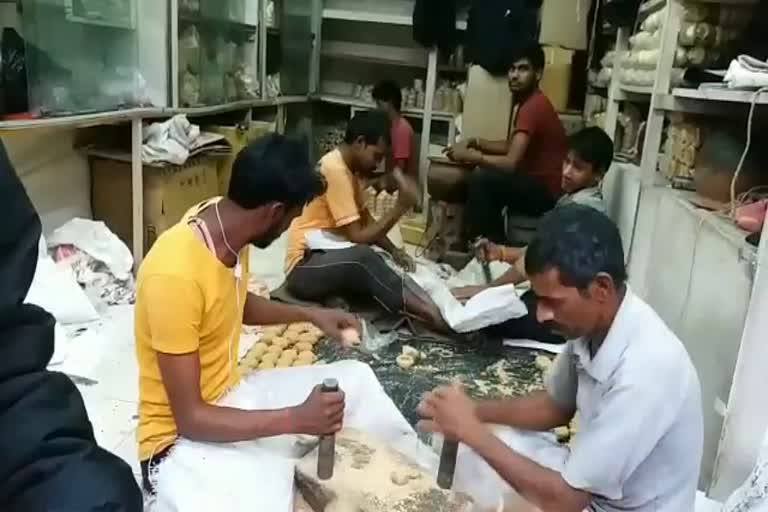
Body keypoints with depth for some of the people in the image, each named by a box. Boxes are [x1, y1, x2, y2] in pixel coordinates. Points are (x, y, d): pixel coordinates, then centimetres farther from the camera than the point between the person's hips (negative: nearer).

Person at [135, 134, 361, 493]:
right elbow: (190, 418, -27)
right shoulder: (174, 275, -31)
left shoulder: (229, 228, -6)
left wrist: (310, 315, 8)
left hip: (229, 401, 8)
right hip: (179, 440, -8)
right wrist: (295, 420, -29)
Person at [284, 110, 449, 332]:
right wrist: (401, 206, -21)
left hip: (332, 259, 10)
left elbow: (366, 220, 16)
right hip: (304, 268, -10)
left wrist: (394, 251, 0)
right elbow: (358, 238, -23)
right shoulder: (334, 169, -20)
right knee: (361, 257, -35)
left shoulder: (349, 168, 9)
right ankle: (431, 314, -33)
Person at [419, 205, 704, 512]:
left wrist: (471, 431, -24)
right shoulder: (593, 325, -12)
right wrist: (475, 411, -11)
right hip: (592, 487, 6)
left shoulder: (645, 372, -36)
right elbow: (555, 406, 5)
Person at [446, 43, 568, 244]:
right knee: (487, 177, 18)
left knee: (482, 178, -23)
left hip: (546, 192, -10)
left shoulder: (534, 106, -21)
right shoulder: (527, 102, 11)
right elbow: (510, 146, 21)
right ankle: (495, 244, 17)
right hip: (535, 184, 10)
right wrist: (474, 143, 6)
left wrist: (470, 156, -17)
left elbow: (511, 163, -28)